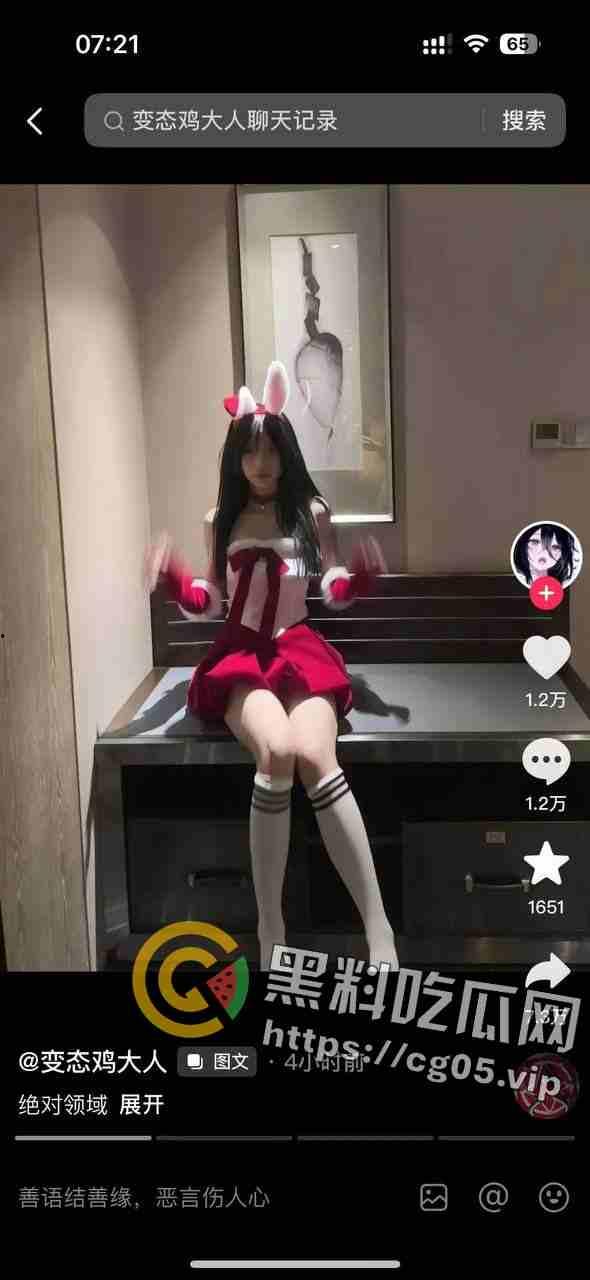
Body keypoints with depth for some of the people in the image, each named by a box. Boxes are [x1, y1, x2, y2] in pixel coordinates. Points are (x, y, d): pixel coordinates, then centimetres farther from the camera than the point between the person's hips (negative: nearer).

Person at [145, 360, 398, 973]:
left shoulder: (312, 512, 7)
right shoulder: (221, 521, 10)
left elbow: (334, 593, 8)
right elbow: (209, 603, 13)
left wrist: (357, 577, -13)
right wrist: (176, 580, -6)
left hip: (299, 649, 0)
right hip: (239, 654, 0)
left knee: (315, 756, -32)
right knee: (276, 752, -33)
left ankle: (378, 929, -29)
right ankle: (270, 932, -22)